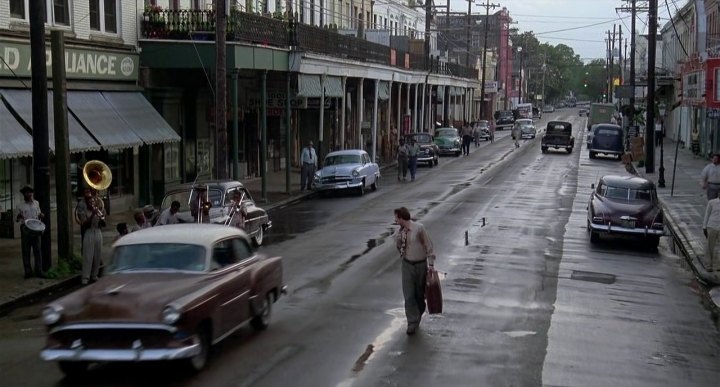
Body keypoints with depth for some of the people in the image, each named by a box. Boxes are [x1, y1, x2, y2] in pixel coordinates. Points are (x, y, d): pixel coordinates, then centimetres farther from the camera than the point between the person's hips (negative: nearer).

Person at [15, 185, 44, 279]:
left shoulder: (36, 203, 11)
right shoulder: (20, 206, 2)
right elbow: (16, 219, 4)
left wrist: (41, 215, -1)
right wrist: (19, 217, -19)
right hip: (25, 229, -2)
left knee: (37, 250, -1)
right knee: (26, 251, 1)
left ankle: (39, 271, 2)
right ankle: (28, 272, 7)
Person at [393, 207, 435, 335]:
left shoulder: (419, 228, -16)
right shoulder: (401, 231, 0)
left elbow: (428, 245, -9)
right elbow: (398, 247, 18)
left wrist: (431, 264, -9)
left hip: (421, 264, -3)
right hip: (407, 264, 3)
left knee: (420, 294, 12)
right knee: (409, 295, -5)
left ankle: (418, 316, 34)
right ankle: (412, 323, -2)